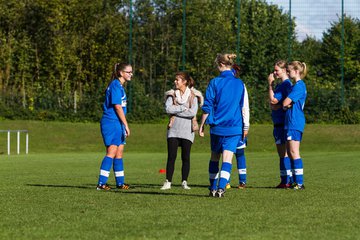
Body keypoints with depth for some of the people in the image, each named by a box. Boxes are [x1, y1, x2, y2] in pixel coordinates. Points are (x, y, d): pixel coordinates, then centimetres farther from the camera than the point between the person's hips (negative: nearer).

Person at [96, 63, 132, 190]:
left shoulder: (119, 86, 18)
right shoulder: (116, 85, -12)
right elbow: (117, 107, -17)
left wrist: (124, 126, 21)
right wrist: (126, 125, -15)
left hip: (117, 124, 10)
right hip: (111, 123, -10)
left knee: (119, 153, 12)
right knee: (111, 152, -13)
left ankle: (120, 183, 18)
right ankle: (101, 183, -15)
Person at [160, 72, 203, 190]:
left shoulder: (193, 95, 1)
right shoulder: (172, 94, 8)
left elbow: (193, 112, -12)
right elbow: (168, 108, -7)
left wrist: (175, 111, -8)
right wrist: (183, 108, -12)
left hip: (187, 129, -1)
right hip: (174, 129, 2)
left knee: (186, 157, 0)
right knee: (171, 157, -3)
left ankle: (184, 182, 10)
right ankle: (168, 182, 0)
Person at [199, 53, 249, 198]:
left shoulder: (214, 82, -3)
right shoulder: (240, 84, 3)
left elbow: (207, 107, -2)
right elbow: (244, 107, 7)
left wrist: (202, 125, 6)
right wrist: (245, 127, 16)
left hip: (217, 127, 0)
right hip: (234, 128, 0)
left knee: (214, 157, 14)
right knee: (227, 159, -4)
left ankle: (213, 188, 17)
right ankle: (221, 187, -19)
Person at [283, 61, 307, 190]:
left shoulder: (299, 86, -13)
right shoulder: (297, 85, 19)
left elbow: (285, 103, -16)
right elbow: (286, 104, 19)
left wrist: (286, 104, 5)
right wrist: (286, 106, -2)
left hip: (295, 124, -10)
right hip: (291, 122, 10)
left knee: (294, 152, -11)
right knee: (290, 152, 11)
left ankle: (300, 182, -13)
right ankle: (295, 181, 15)